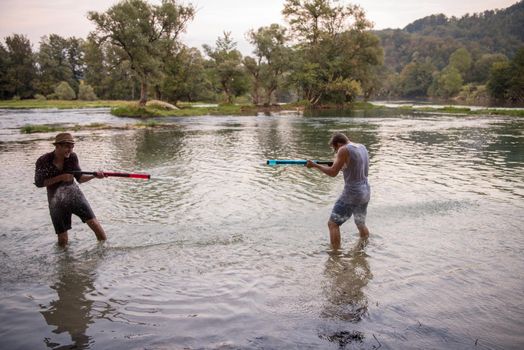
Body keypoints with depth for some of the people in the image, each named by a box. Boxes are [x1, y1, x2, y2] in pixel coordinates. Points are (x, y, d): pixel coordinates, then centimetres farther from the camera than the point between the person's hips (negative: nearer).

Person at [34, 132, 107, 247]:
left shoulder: (72, 157, -7)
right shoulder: (43, 161, -14)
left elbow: (80, 178, -1)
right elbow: (39, 183, -12)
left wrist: (94, 175, -20)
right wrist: (60, 177, -21)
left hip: (74, 194, 2)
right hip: (57, 202, -2)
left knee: (93, 222, -13)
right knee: (62, 240, 3)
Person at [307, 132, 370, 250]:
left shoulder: (344, 150, -13)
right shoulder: (363, 147, 10)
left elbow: (333, 173, -14)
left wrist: (314, 165, -4)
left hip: (352, 193, -8)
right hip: (366, 192, 8)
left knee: (333, 224, 0)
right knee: (361, 224, 25)